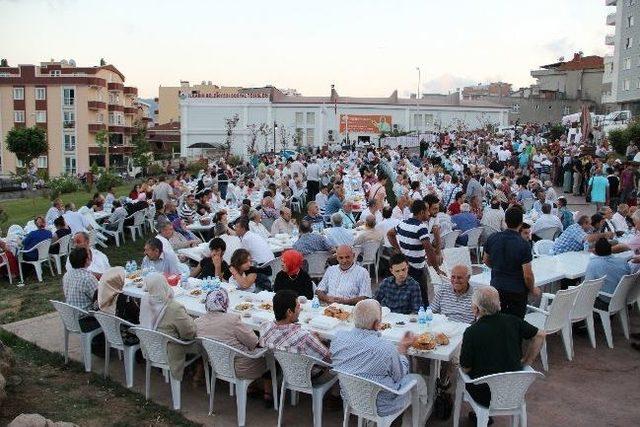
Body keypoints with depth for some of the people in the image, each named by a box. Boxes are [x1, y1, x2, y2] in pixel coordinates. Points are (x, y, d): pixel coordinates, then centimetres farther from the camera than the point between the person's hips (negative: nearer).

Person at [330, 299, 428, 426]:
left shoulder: (339, 336, -17)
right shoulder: (386, 348, -32)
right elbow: (399, 376, -11)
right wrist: (403, 348, 1)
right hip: (380, 408, -5)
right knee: (418, 380, 19)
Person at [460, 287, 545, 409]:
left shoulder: (471, 332, -20)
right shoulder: (513, 321, -7)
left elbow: (465, 368, -12)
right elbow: (540, 335, 5)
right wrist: (526, 361, 10)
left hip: (486, 396, -4)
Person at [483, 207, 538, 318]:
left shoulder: (492, 238, -6)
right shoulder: (523, 245, -20)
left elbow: (486, 261, 10)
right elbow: (528, 275, -18)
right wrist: (532, 289, 0)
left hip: (496, 287, 4)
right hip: (517, 290, -4)